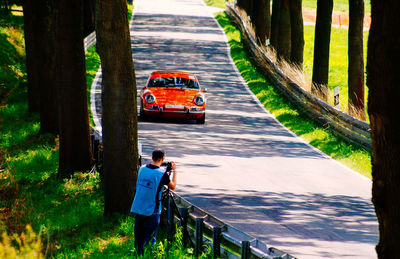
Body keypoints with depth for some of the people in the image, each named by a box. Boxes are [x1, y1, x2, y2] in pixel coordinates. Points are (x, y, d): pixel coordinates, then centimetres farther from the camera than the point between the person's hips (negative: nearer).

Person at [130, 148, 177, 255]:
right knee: (149, 236, 2)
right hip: (151, 210, -5)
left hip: (137, 209, 5)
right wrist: (174, 171, 12)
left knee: (138, 236, 14)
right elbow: (173, 186, 1)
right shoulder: (162, 174, -14)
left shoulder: (142, 169, 2)